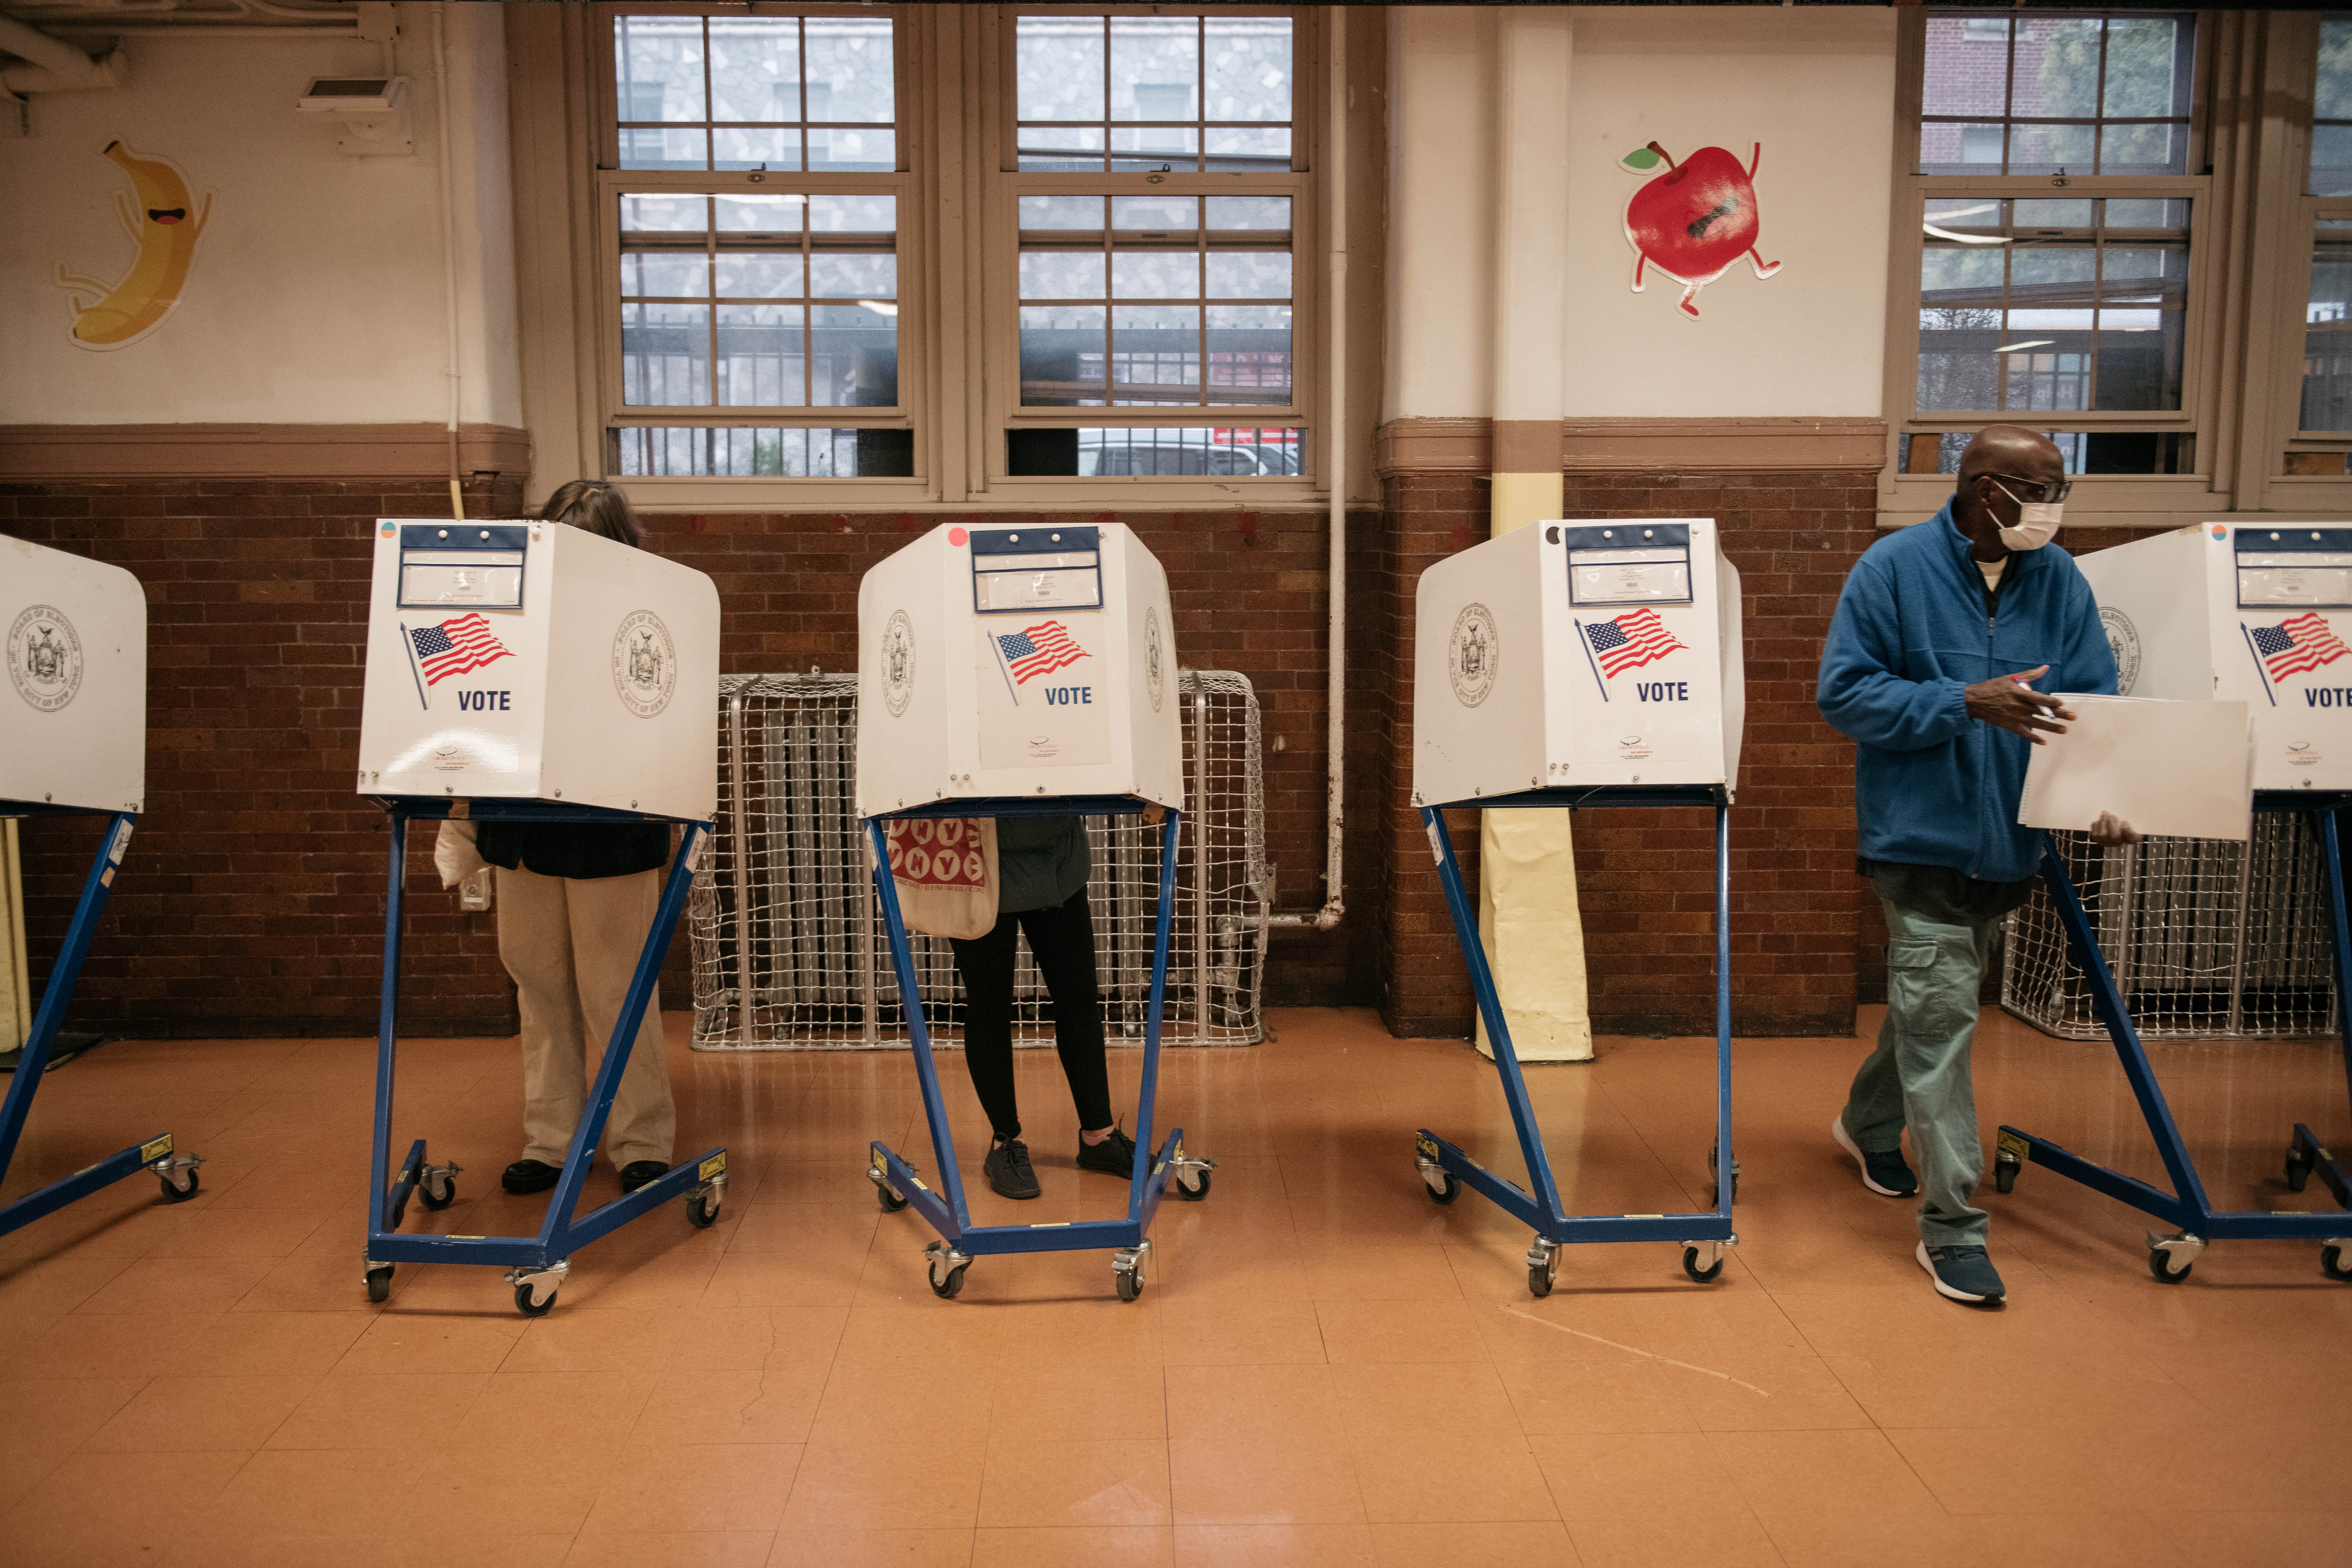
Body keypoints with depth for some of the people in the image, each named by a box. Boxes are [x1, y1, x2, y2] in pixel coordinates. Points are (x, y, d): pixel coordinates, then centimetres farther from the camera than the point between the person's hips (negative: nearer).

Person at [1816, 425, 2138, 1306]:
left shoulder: (2061, 583, 4)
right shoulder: (1895, 569, -9)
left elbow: (2093, 703, 2)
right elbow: (1844, 693, -13)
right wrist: (1968, 703, -23)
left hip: (2008, 843, 6)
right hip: (1923, 835, -5)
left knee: (1932, 1006, 20)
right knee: (1940, 1013, -8)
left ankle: (1871, 1124, 45)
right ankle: (1953, 1226, -1)